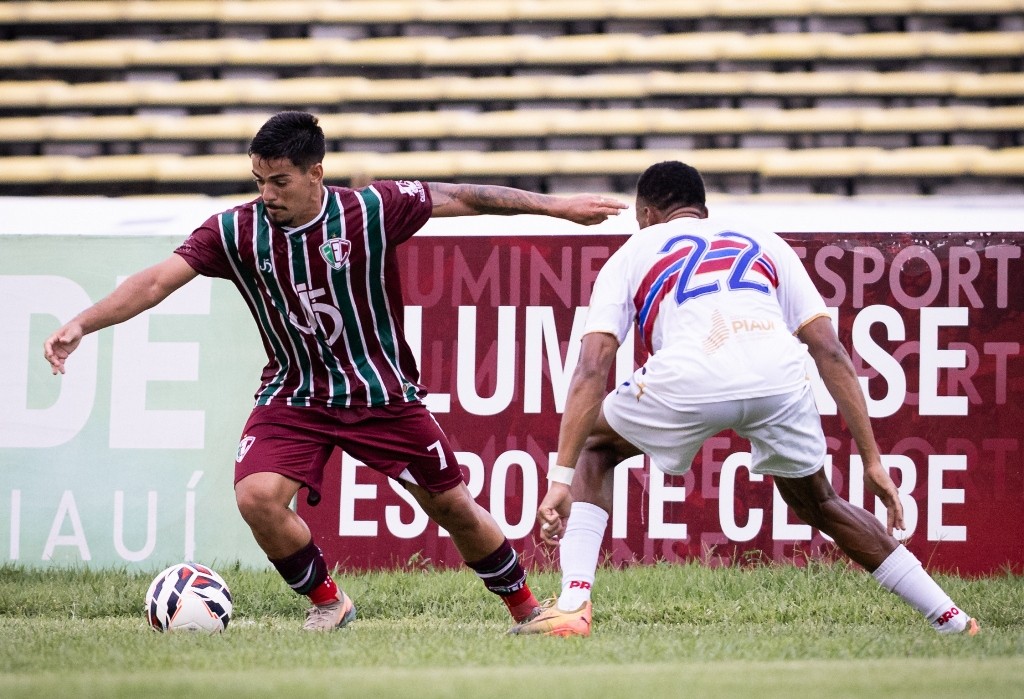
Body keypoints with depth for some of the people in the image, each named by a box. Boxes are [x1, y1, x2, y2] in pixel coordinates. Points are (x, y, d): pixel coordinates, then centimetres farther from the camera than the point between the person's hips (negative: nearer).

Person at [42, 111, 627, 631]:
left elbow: (464, 198, -6)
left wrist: (554, 206, -3)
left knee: (454, 506, 5)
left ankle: (526, 606, 29)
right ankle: (328, 603, 2)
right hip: (293, 395, 1)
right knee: (257, 496, -23)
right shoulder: (235, 232, -13)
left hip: (383, 393, -1)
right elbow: (156, 281, -17)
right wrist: (81, 324, -29)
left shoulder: (374, 209, -16)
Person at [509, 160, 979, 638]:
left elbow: (592, 369, 13)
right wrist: (872, 460, 22)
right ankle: (953, 621, 25)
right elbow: (829, 350, 22)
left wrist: (561, 478, 9)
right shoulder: (764, 244, 34)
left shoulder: (631, 254, 28)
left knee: (594, 447, 27)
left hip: (689, 379, -2)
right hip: (779, 378, 3)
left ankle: (573, 603, 10)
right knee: (816, 503, 28)